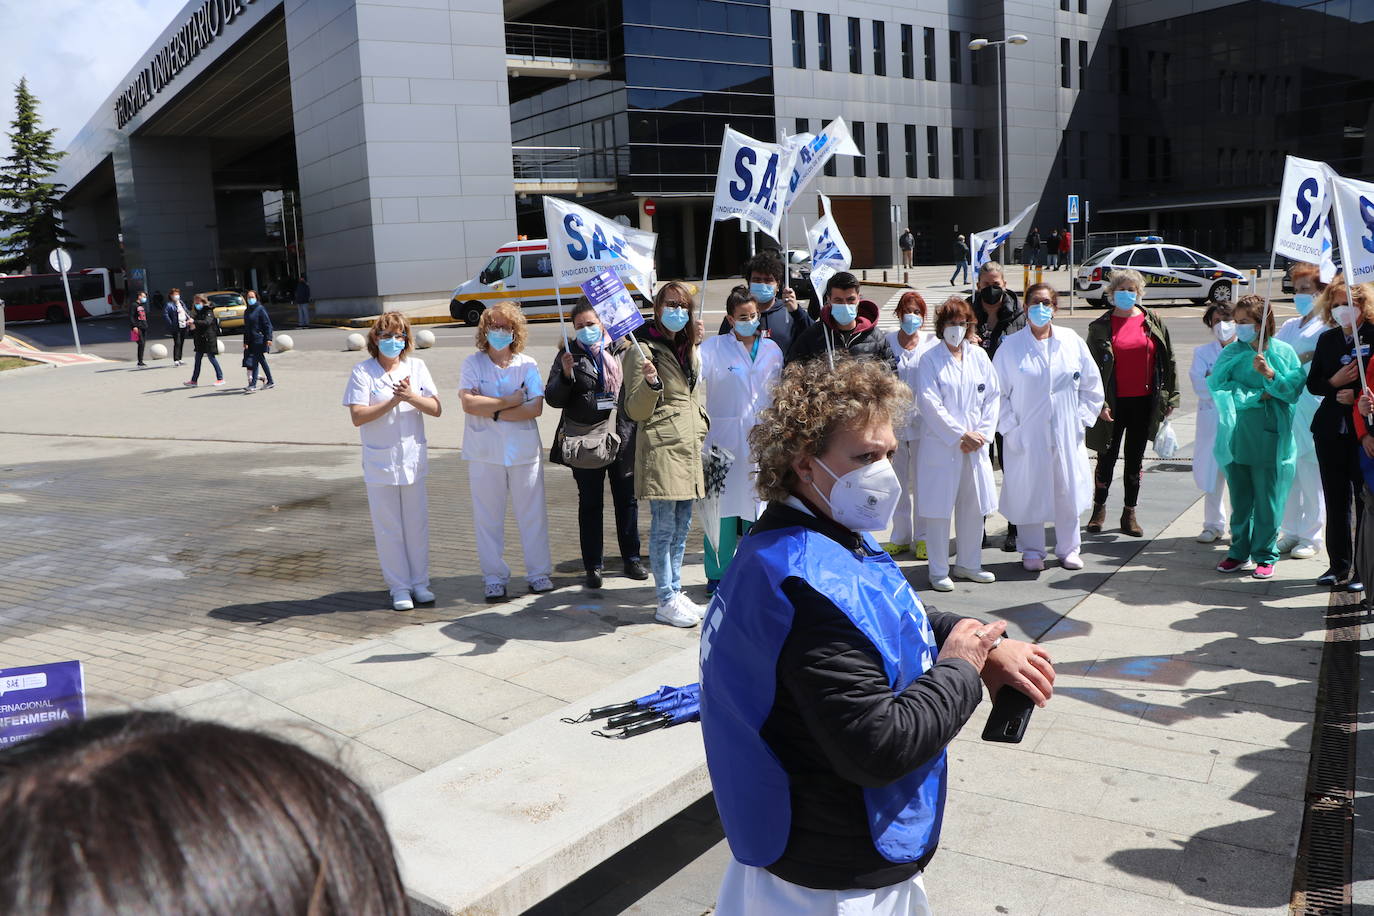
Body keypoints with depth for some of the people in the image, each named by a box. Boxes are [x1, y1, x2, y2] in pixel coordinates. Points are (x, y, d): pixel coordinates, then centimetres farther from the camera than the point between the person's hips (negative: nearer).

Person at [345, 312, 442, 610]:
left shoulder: (417, 367, 5)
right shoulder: (363, 372, -5)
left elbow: (436, 409, 1)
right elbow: (357, 417, -13)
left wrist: (411, 397, -17)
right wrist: (394, 401, -18)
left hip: (413, 459, 3)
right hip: (380, 463, -3)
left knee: (417, 524, 8)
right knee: (388, 527, 4)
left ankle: (419, 582, 20)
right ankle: (399, 587, 14)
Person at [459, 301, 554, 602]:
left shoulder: (527, 365, 1)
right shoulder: (472, 364, 0)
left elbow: (536, 407, -9)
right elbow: (468, 402, -13)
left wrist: (494, 412, -13)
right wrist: (511, 401, -10)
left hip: (524, 450, 1)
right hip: (485, 453, 0)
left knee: (532, 513, 7)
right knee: (488, 518, 6)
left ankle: (539, 572, 20)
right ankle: (494, 577, 17)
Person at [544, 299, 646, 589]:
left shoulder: (622, 349, 5)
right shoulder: (569, 354, 1)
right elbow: (553, 399, -3)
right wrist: (566, 374, -19)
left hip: (623, 438, 2)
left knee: (627, 500, 11)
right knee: (590, 504, 8)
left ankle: (631, 558, 26)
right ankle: (593, 565, 17)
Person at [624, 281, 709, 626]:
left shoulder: (690, 347, 16)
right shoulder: (643, 348, -8)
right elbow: (635, 410, -12)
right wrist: (650, 383, -27)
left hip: (689, 448, 8)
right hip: (661, 447, -8)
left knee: (682, 526, 13)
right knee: (664, 527, -4)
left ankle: (675, 592, 23)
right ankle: (666, 602, 4)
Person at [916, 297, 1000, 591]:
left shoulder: (979, 356, 10)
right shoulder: (930, 360, -3)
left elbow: (992, 396, 8)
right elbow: (929, 404, -10)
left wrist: (982, 433, -4)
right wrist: (960, 435, -13)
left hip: (976, 445, 5)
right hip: (940, 444, -5)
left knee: (974, 506, 12)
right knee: (939, 509, -1)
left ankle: (968, 564, 26)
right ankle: (939, 571, 10)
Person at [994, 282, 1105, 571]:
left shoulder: (1072, 341, 5)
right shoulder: (1010, 346, -2)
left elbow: (1092, 385, 12)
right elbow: (999, 392, -1)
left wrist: (1082, 418, 4)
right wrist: (1010, 428, -7)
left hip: (1066, 435, 2)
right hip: (1027, 436, -2)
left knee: (1068, 492, 9)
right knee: (1029, 493, 2)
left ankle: (1068, 548, 25)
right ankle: (1032, 551, 18)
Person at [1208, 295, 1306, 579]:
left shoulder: (1283, 352, 1)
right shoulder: (1231, 353, 5)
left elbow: (1294, 391, -3)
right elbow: (1218, 388, -6)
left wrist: (1271, 374, -18)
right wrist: (1257, 396, -12)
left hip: (1270, 438, -2)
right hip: (1236, 436, 2)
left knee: (1268, 500, 3)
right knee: (1239, 499, 10)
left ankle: (1265, 555, 15)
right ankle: (1240, 552, 22)